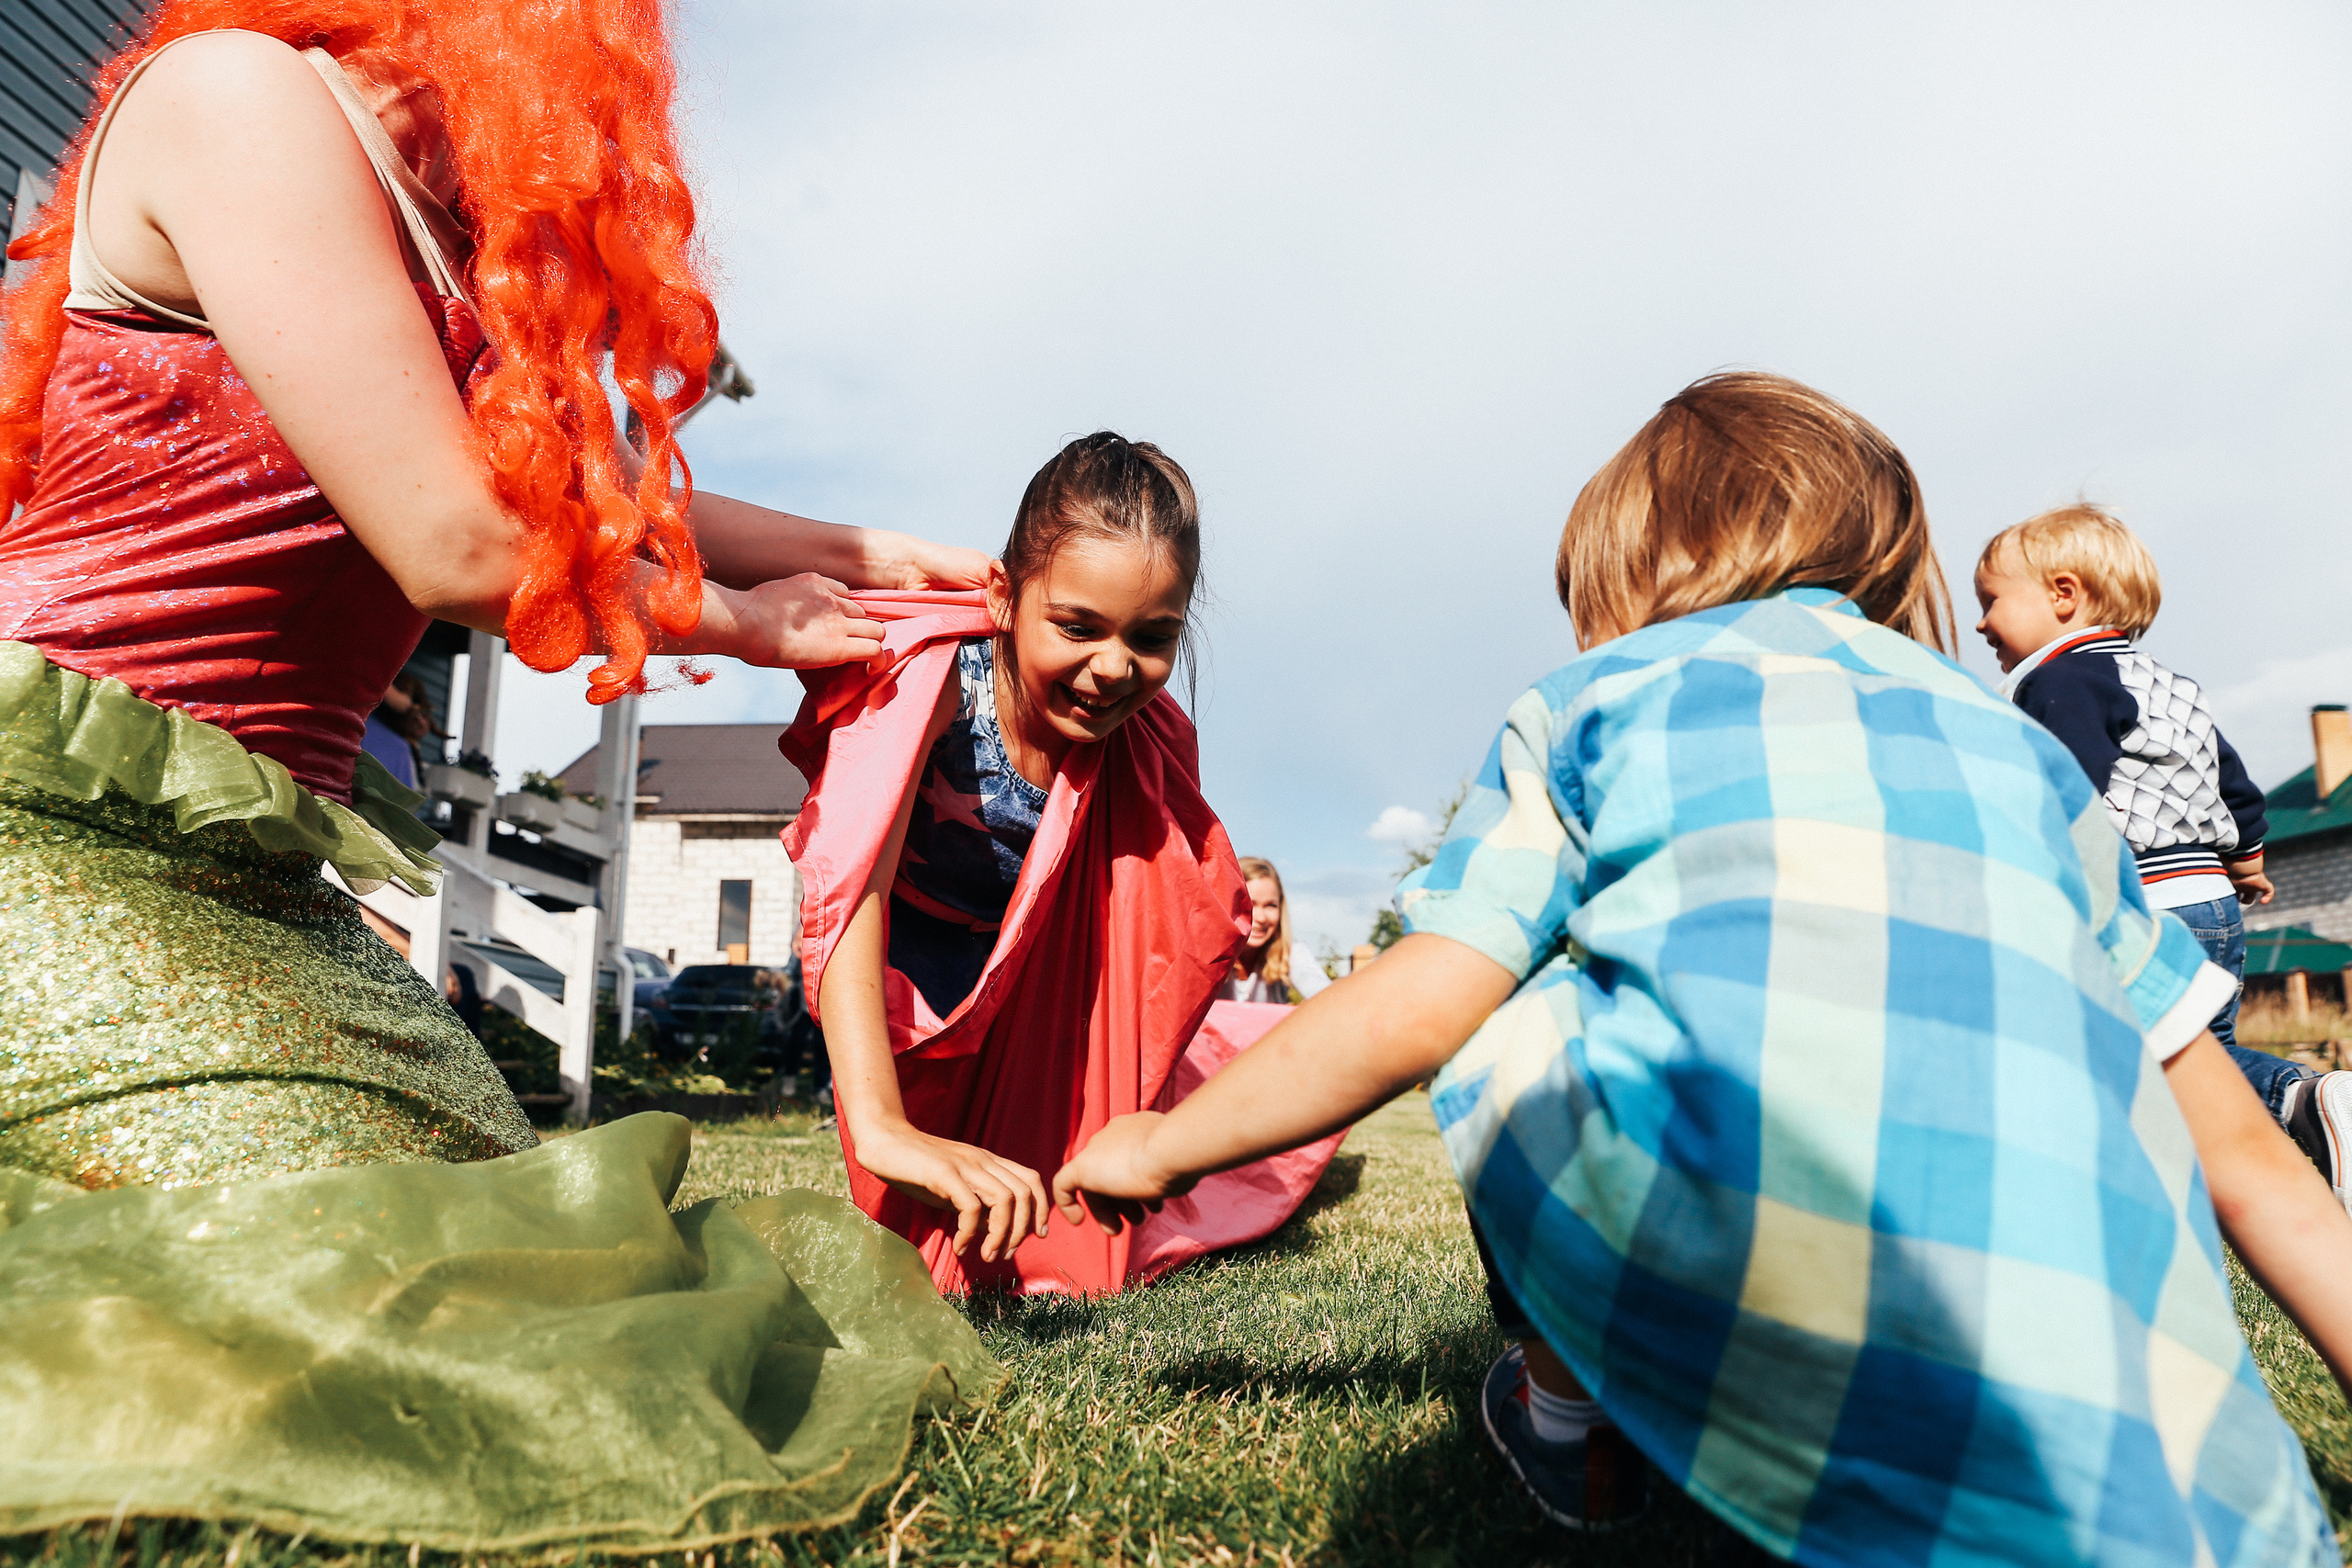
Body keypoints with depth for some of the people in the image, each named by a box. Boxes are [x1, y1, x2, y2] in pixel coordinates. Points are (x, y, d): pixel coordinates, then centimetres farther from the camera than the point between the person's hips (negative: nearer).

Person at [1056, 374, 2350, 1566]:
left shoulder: (1592, 699, 16)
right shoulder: (2018, 749, 26)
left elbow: (1418, 1009, 6)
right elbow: (2239, 1146, 26)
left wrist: (1159, 1149, 20)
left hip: (1718, 1319, -3)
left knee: (1514, 1037, 20)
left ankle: (1565, 1409, 28)